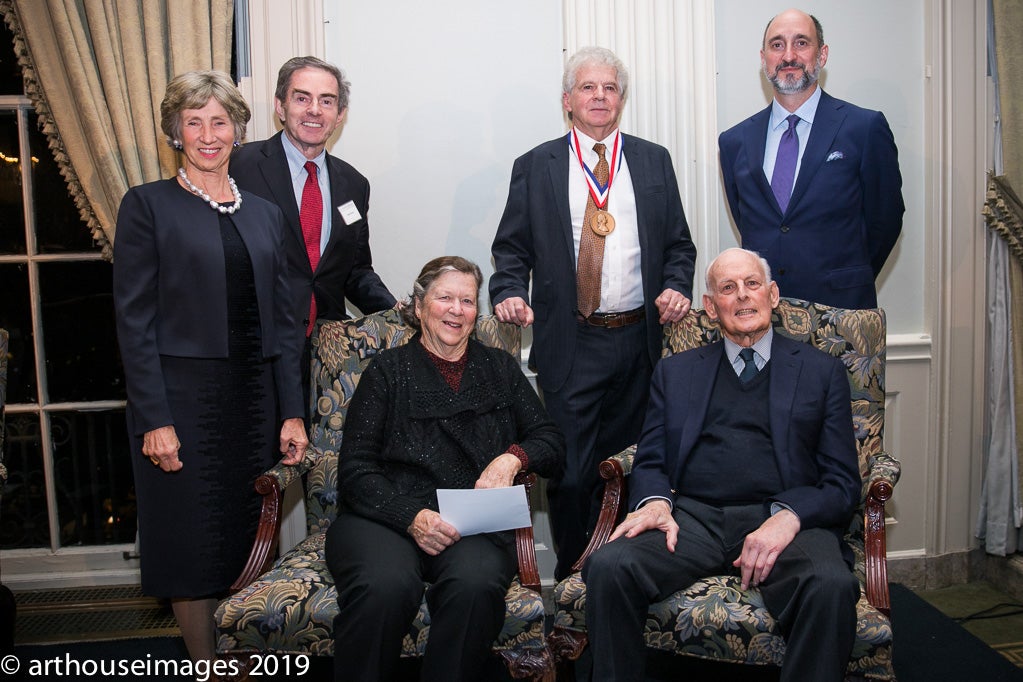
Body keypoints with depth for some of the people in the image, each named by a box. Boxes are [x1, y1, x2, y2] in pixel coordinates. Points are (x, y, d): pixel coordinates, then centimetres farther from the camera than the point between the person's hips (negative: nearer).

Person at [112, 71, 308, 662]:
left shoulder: (265, 214, 12)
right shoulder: (148, 204, 0)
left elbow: (283, 320, 10)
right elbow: (135, 318, -6)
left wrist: (292, 412, 4)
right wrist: (154, 418, -13)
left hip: (254, 396, 4)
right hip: (182, 396, -4)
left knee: (249, 538, 10)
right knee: (193, 541, 4)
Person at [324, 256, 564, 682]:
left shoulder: (500, 368, 20)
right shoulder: (387, 371, 12)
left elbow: (551, 443, 15)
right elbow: (355, 469, 3)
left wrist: (514, 457, -9)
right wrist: (412, 517, -14)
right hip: (388, 516, -1)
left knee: (475, 583, -34)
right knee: (385, 587, -35)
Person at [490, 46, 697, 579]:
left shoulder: (654, 161, 11)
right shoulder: (535, 167, 6)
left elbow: (678, 244, 13)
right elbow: (512, 248, 6)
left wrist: (676, 287, -6)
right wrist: (509, 293, -13)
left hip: (639, 340, 2)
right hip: (569, 345, -2)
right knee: (570, 472, 0)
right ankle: (572, 577, 21)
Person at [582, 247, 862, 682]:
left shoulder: (822, 372, 15)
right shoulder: (674, 372, 21)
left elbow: (842, 483, 8)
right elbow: (650, 462, 16)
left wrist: (788, 516, -13)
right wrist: (655, 500, -8)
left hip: (784, 521, -1)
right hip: (692, 518, 1)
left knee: (833, 586, -34)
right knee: (607, 567, -28)